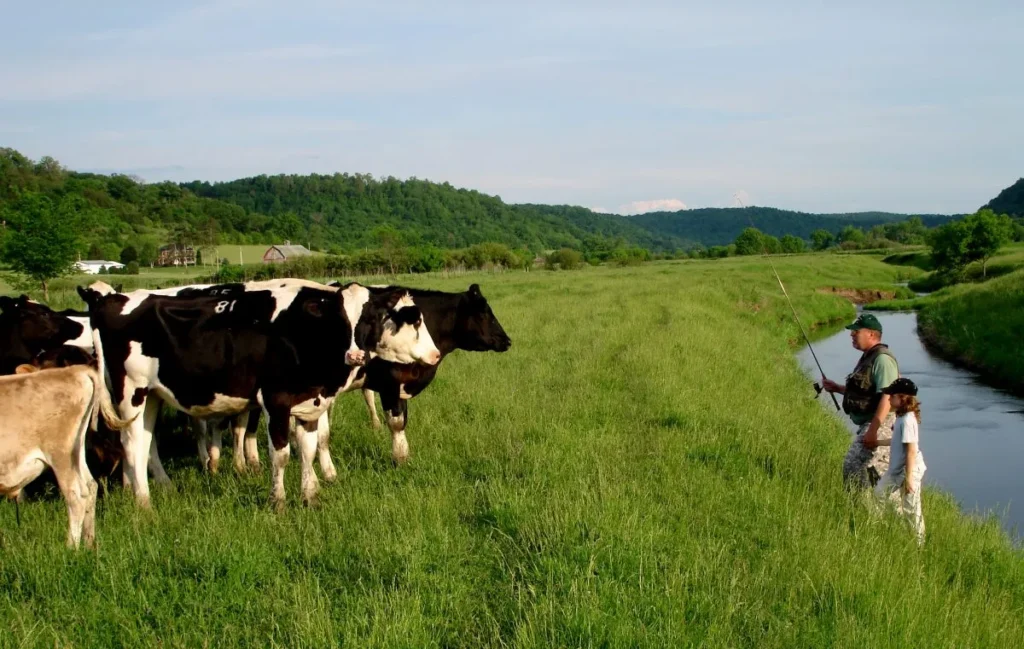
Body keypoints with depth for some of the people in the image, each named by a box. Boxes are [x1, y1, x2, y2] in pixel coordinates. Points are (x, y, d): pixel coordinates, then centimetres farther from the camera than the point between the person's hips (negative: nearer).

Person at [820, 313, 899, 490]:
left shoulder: (882, 359, -16)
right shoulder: (867, 357, 17)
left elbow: (887, 397, -25)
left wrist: (873, 430, -29)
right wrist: (836, 388, 17)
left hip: (880, 426, -11)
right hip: (868, 425, 11)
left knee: (856, 468, -15)